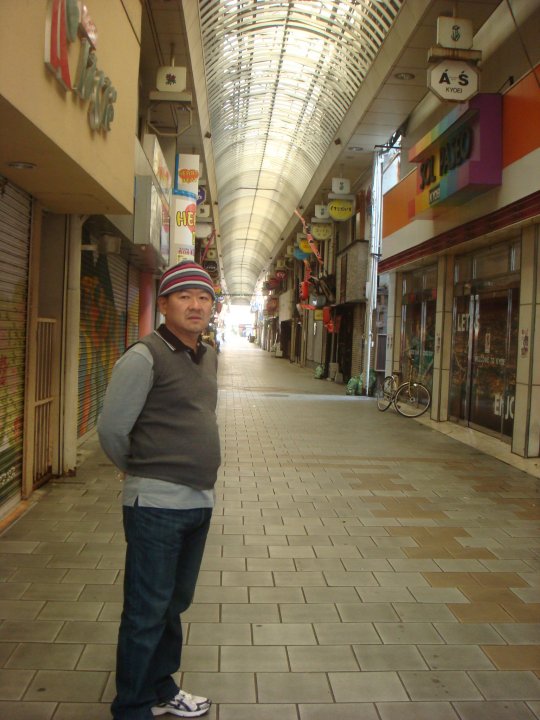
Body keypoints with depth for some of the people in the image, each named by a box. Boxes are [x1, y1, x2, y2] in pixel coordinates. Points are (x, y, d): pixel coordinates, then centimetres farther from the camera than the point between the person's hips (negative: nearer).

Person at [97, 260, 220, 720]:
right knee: (147, 613, 5)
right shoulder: (144, 357, -15)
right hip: (157, 504, -7)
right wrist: (142, 473, 3)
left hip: (199, 501, 8)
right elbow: (111, 430, -13)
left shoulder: (209, 357, 9)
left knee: (175, 604, 21)